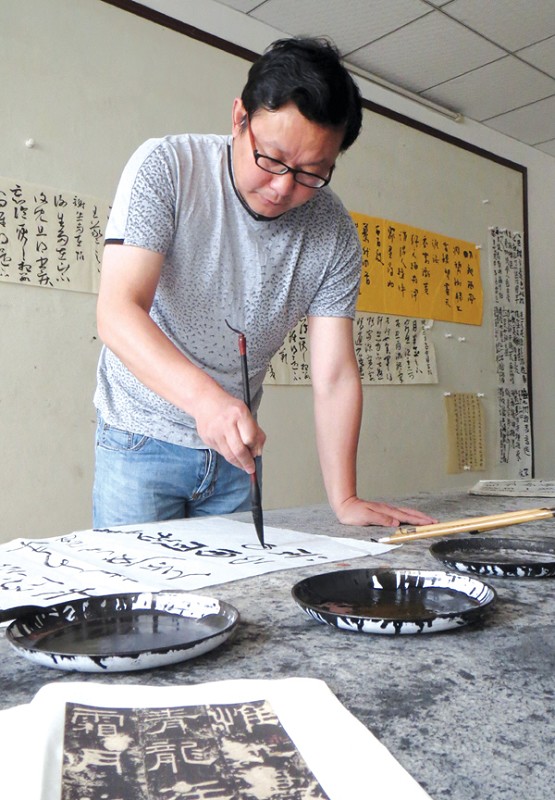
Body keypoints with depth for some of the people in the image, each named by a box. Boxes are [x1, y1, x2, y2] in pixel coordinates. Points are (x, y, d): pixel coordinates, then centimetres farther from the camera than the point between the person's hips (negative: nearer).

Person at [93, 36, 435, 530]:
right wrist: (204, 397, -45)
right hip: (143, 438, -3)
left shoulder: (335, 233, -9)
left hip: (234, 446, 3)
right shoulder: (165, 167, -18)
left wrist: (345, 500, -18)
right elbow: (118, 312, -28)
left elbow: (334, 375, -10)